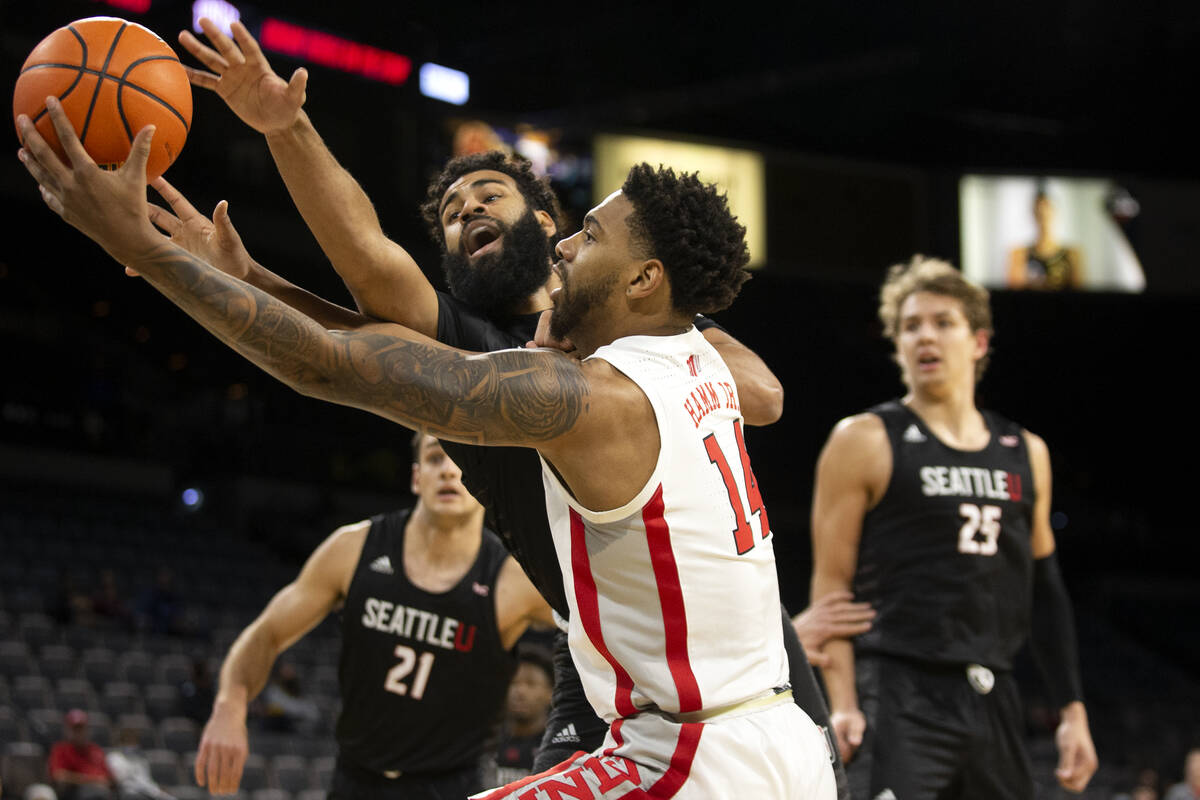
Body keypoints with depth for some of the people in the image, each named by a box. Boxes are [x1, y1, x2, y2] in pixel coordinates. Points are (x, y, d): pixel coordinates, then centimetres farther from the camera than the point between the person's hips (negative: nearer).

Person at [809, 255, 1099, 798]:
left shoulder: (1025, 453, 16)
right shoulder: (865, 442, -1)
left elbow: (1045, 588, 20)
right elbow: (831, 582, -4)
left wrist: (1073, 710, 14)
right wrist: (843, 704, -15)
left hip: (993, 698, 6)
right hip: (899, 694, -6)